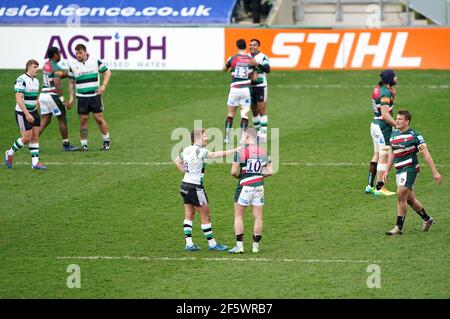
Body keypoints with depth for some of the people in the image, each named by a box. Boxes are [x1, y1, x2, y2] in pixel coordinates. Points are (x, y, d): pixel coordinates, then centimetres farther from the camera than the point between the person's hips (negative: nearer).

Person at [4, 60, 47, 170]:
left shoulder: (35, 81, 9)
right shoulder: (21, 80, -18)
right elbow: (19, 99, -23)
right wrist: (27, 114, -27)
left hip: (33, 112, 8)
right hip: (22, 113, -8)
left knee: (35, 137, 3)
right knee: (27, 138, -6)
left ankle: (35, 162, 6)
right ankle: (9, 154, 15)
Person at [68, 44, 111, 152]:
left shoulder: (95, 61, -3)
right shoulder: (73, 65, 2)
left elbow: (107, 72, 5)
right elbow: (71, 82, 10)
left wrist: (104, 85, -8)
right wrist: (71, 97, 3)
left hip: (95, 95, -1)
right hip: (81, 97, 1)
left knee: (99, 118, -2)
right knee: (83, 120, 0)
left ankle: (106, 141, 14)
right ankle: (84, 144, 7)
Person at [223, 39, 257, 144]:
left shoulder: (232, 59, -3)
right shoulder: (251, 60, -1)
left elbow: (224, 70, 15)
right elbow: (255, 77, 0)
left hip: (234, 89, 0)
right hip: (246, 89, 0)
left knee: (230, 114, 12)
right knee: (245, 114, 3)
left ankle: (227, 137, 11)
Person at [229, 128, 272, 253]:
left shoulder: (240, 151, -12)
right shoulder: (263, 152, 2)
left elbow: (234, 172, -13)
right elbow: (270, 171, 2)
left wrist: (239, 176, 8)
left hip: (245, 187, -4)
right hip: (259, 187, 4)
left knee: (238, 216, 7)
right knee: (258, 217, 9)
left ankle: (239, 245, 2)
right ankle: (256, 245, 10)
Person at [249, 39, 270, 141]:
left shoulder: (263, 57, -8)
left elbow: (267, 69, -23)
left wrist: (258, 64, -39)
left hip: (260, 86, -5)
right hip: (250, 87, 5)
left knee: (261, 110, -7)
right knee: (254, 111, 9)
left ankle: (264, 133, -6)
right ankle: (257, 131, 17)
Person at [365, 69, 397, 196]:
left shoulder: (378, 89, 7)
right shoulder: (385, 93, -19)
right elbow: (385, 115, -22)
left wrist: (392, 92, 6)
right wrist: (398, 125, -17)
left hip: (375, 124, 9)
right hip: (383, 127, -9)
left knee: (377, 155, 16)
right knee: (384, 157, -4)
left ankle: (370, 185, 20)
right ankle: (379, 188, -3)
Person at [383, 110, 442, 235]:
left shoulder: (414, 135, -11)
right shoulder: (394, 134, 11)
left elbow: (426, 154, -11)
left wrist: (434, 172, -14)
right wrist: (387, 171, 21)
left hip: (410, 169, -8)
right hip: (399, 170, 8)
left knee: (401, 196, -13)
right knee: (410, 199, 13)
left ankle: (399, 227, -7)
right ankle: (427, 219, 30)